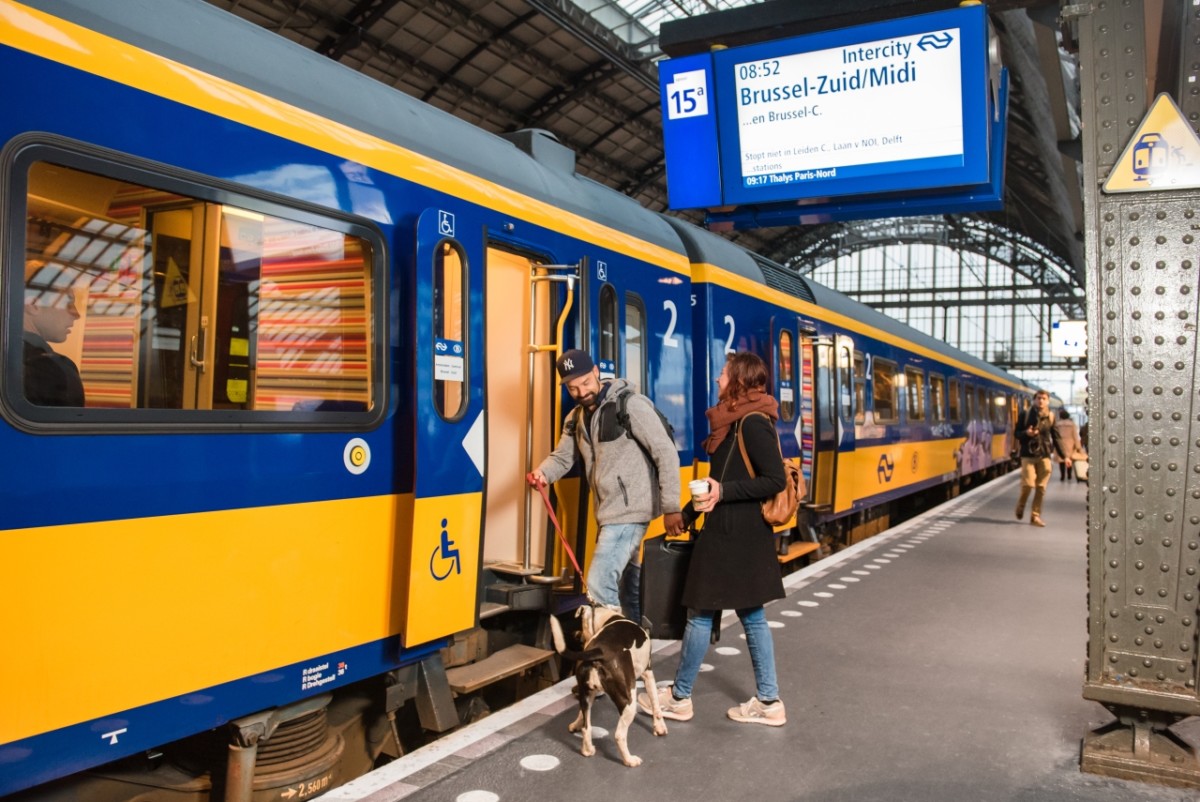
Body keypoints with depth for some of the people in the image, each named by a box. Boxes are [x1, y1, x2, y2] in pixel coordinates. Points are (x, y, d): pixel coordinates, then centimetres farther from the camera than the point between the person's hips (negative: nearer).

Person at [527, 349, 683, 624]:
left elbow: (666, 453, -16)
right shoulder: (576, 418, 12)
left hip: (629, 510, -8)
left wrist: (671, 508, -18)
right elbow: (562, 456, 7)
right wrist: (542, 473, -17)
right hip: (610, 512, 9)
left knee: (599, 584, -11)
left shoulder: (629, 404, -14)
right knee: (627, 585, 18)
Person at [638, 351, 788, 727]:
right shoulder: (736, 421, 11)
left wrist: (723, 492, -22)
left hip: (733, 535, -10)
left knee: (701, 613, 2)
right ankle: (768, 701, 21)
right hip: (733, 531, 10)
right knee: (752, 615, 13)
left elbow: (776, 480, -20)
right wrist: (708, 495, 8)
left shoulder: (753, 423, -17)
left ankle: (679, 698, 16)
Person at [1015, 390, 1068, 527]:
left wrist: (1064, 456, 1)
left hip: (1044, 456, 3)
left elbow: (1056, 438, 7)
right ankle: (1020, 505, 18)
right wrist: (1026, 433, -20)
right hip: (1028, 455, -2)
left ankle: (1035, 516, 10)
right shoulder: (1026, 414, -2)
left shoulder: (1051, 417, 5)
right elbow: (1017, 433, 3)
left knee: (1041, 488, 1)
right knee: (1028, 484, -11)